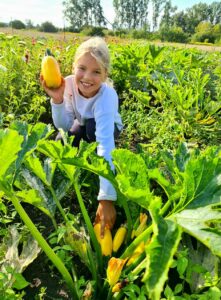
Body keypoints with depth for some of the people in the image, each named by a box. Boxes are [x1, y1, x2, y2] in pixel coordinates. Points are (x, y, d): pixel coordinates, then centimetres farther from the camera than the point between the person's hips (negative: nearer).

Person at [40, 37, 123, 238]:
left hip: (107, 128, -4)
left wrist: (106, 198, -57)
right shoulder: (70, 83, -26)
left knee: (92, 127, -37)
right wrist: (57, 99, -44)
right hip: (83, 125, 4)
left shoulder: (106, 97, -39)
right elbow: (64, 126, -23)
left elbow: (105, 143, -51)